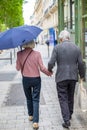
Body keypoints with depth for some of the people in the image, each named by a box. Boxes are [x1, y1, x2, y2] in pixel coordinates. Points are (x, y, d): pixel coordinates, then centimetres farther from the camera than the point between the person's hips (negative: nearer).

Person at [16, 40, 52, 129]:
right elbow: (42, 68, -11)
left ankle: (30, 115, 38)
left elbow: (18, 68, -2)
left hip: (25, 79, 2)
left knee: (28, 98, 22)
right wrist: (49, 73, 7)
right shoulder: (37, 54, -13)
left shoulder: (20, 54, -10)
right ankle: (35, 121, -2)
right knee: (35, 100, 5)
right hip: (36, 79, -1)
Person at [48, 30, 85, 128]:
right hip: (73, 76, 4)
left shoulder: (57, 48, -8)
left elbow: (51, 63, -12)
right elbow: (80, 64, 2)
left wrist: (49, 70, 10)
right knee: (70, 97, 21)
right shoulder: (76, 48, 2)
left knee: (63, 98, 3)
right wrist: (82, 75, 16)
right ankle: (69, 114, 37)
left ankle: (66, 120, -3)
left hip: (61, 77, -4)